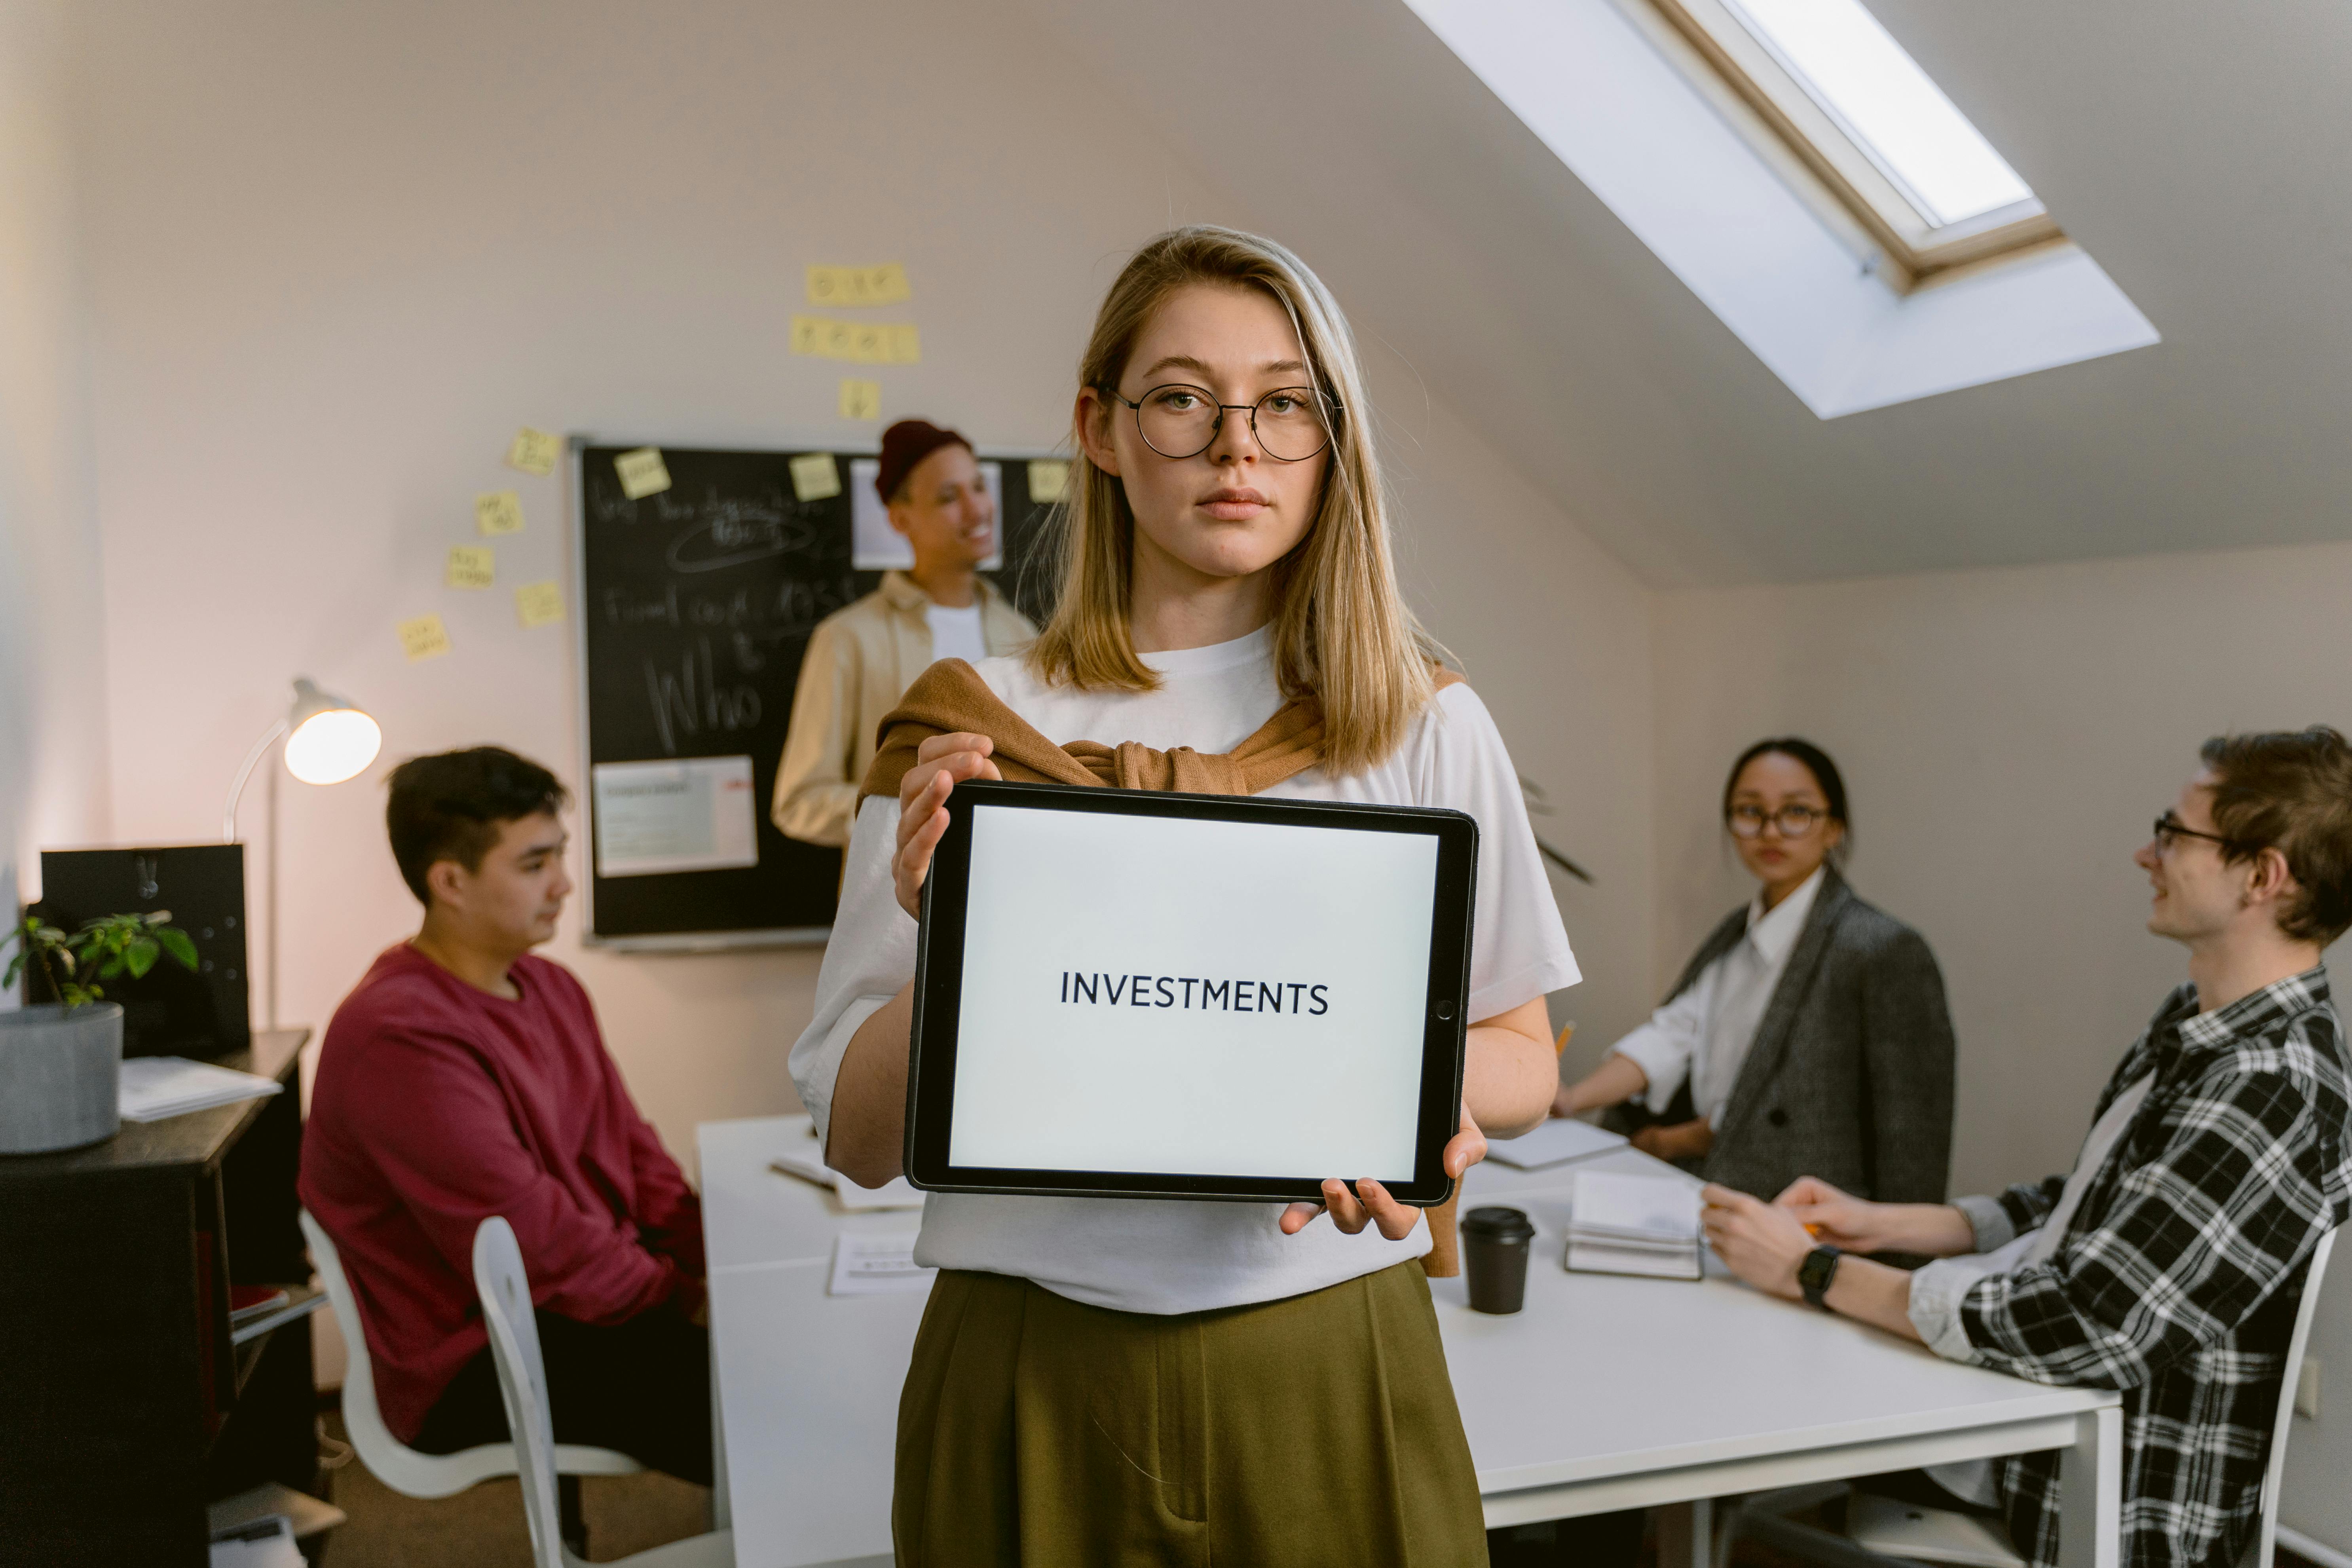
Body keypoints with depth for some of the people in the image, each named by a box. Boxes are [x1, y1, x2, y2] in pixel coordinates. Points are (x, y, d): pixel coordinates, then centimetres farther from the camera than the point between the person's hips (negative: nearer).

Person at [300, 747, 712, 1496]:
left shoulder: (551, 988, 10)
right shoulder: (398, 1038, -20)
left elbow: (631, 1154, 12)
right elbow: (534, 1247, -22)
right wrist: (685, 1300, -13)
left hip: (602, 1290, 9)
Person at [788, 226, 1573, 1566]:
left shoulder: (1426, 725, 0)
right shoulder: (971, 729, -2)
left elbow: (1525, 1062, 5)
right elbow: (861, 1141, 0)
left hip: (1330, 1367, 1)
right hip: (1035, 1378, 0)